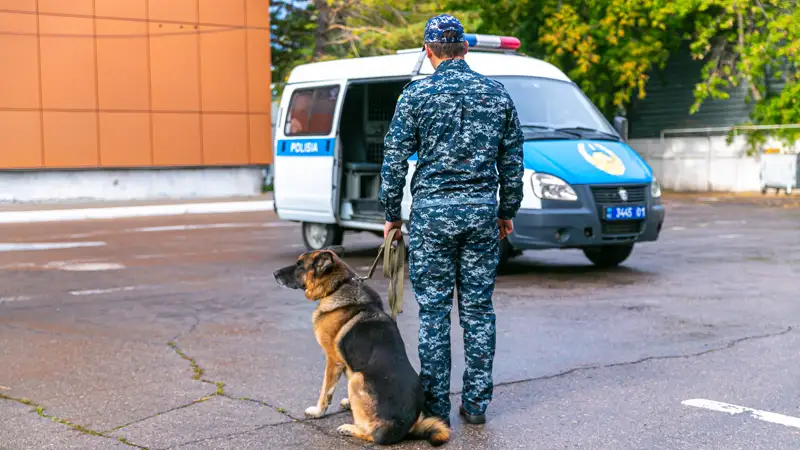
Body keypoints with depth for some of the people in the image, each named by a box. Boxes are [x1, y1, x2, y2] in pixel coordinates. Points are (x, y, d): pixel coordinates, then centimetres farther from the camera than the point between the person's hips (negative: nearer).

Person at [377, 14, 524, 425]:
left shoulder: (416, 94, -3)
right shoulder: (496, 93, 6)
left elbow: (394, 160, -3)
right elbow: (512, 162, 10)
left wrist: (392, 215, 7)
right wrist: (507, 212, 20)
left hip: (431, 211, -2)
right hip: (482, 211, 3)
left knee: (433, 310, 4)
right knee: (478, 309, 9)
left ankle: (436, 405, 8)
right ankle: (476, 403, 14)